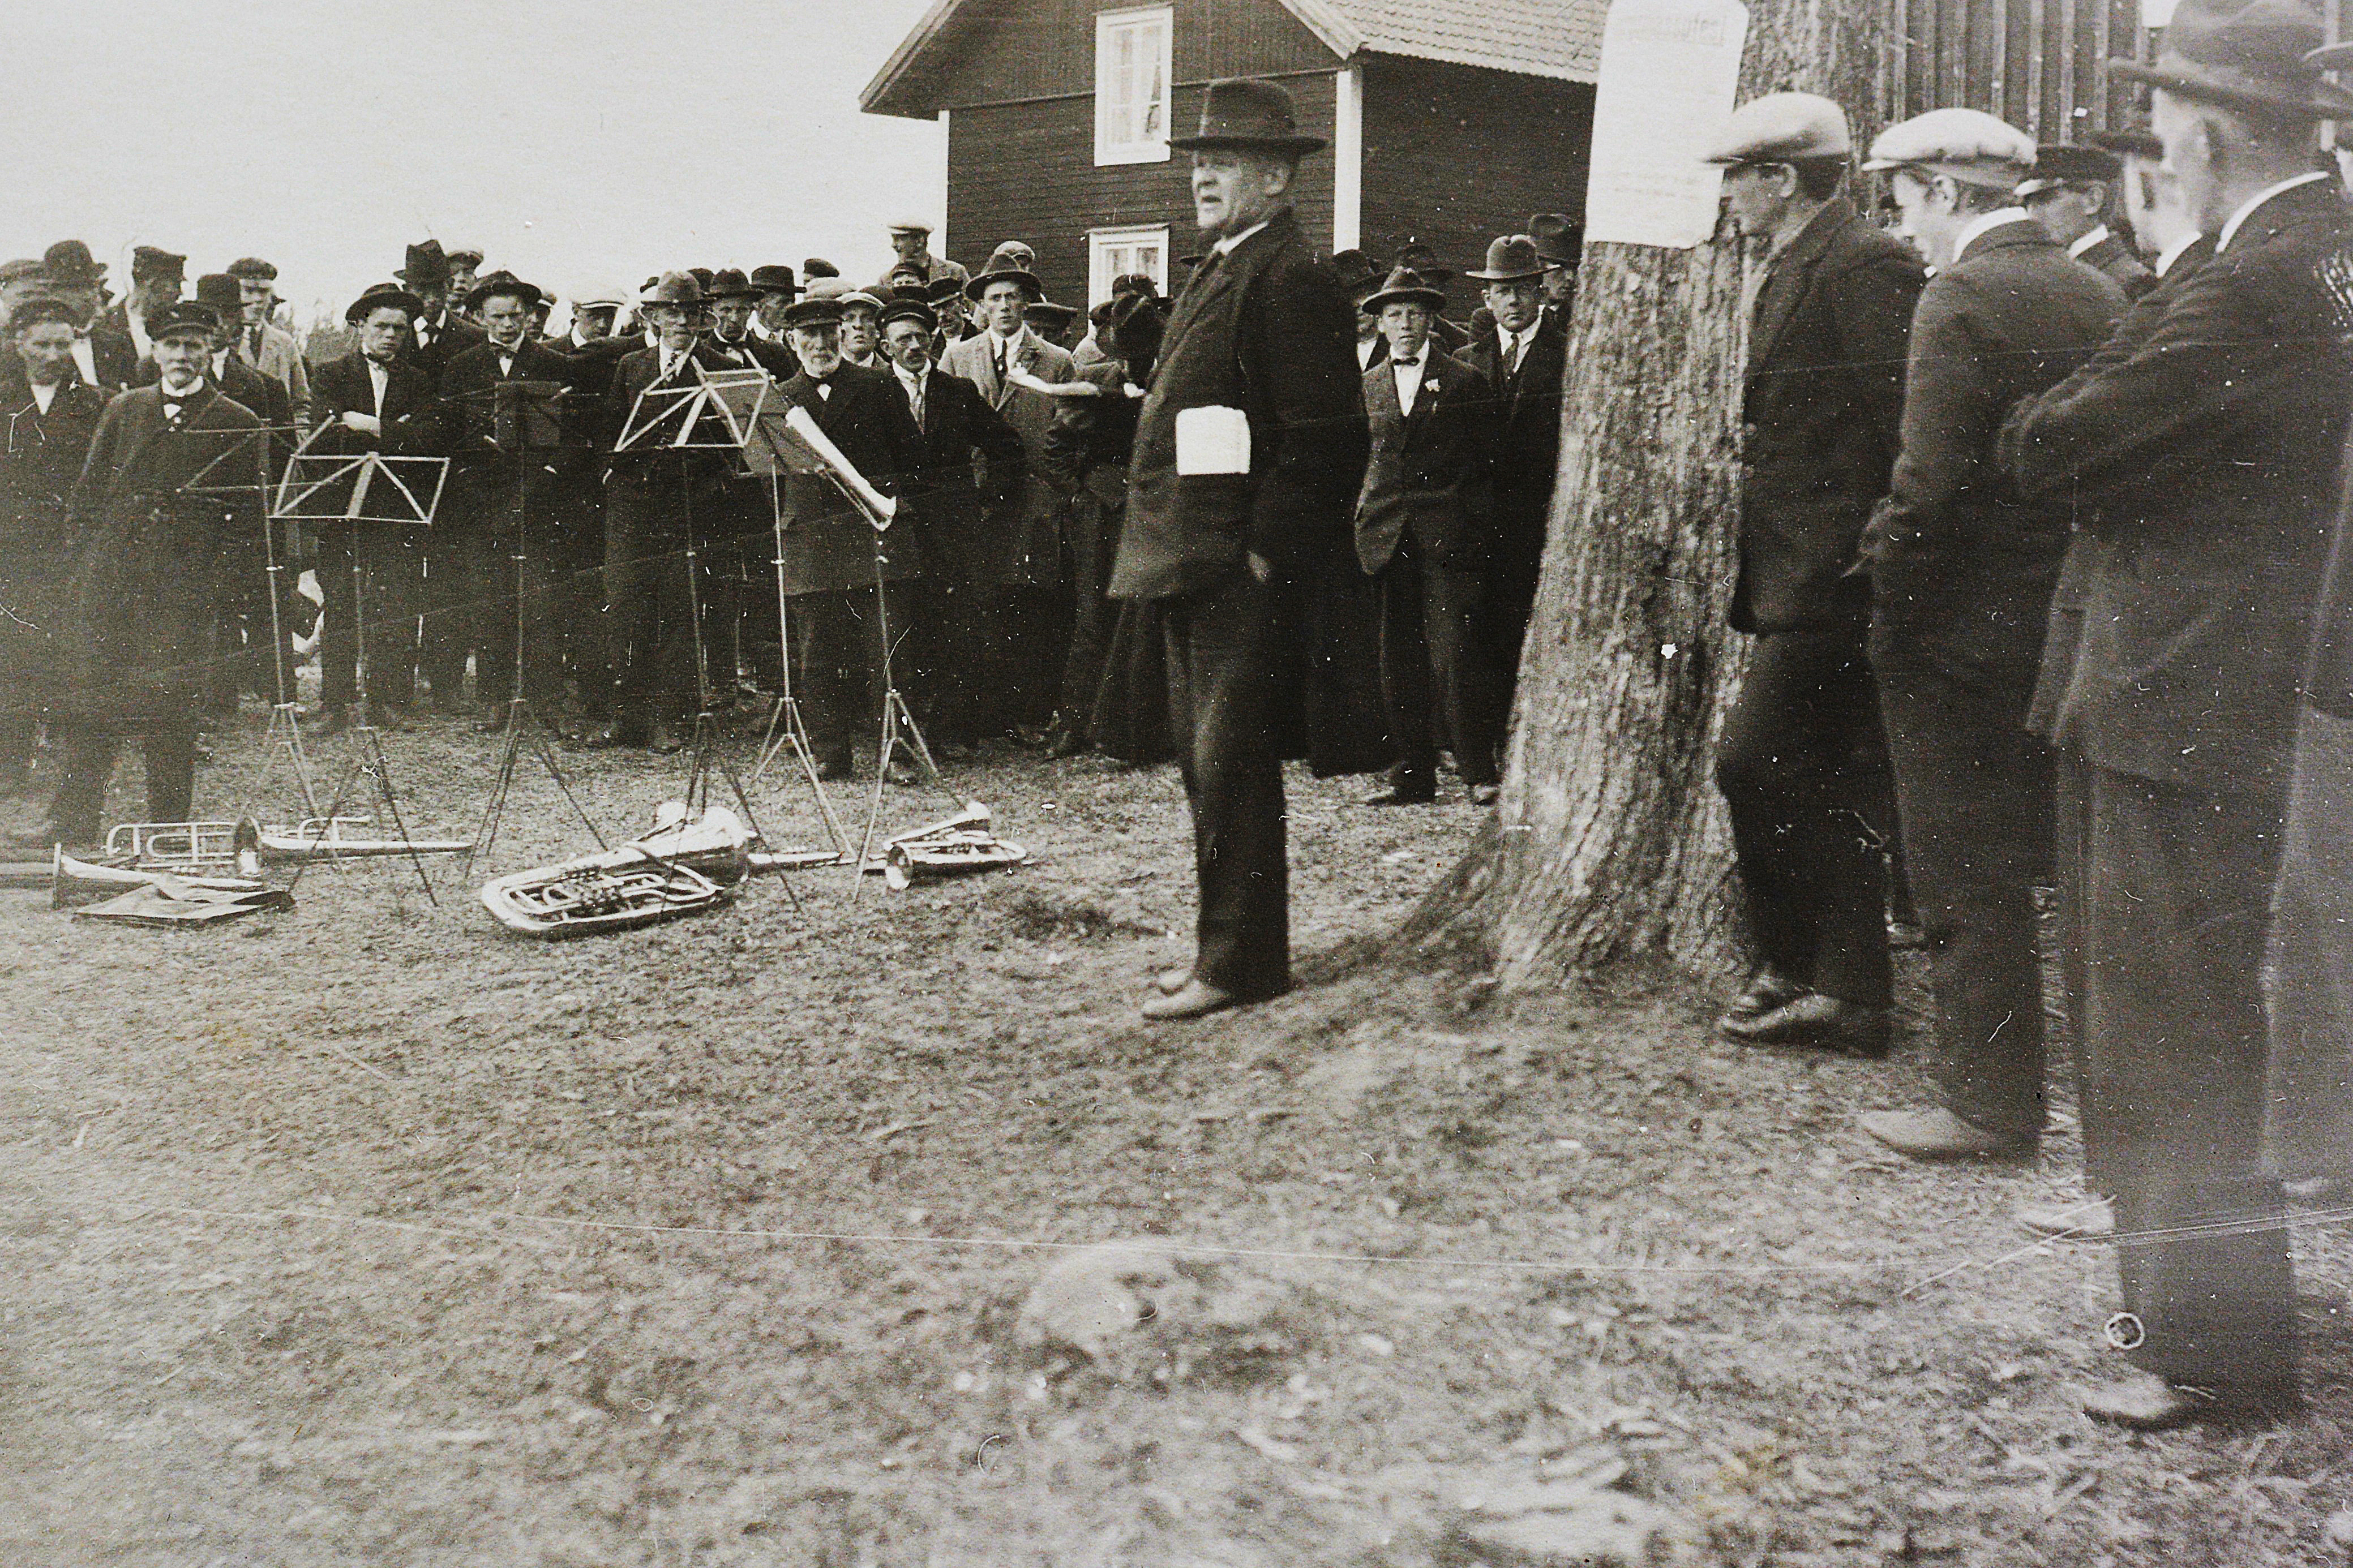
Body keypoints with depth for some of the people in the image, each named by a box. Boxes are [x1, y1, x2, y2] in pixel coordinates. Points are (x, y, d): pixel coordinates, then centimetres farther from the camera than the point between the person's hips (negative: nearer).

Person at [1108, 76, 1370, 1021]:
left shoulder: (1292, 282, -13)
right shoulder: (1220, 272, 19)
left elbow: (1323, 440, -19)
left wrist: (1267, 553, -19)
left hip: (1243, 570, -10)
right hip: (1190, 566, 10)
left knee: (1231, 762, -7)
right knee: (1203, 757, 14)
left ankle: (1241, 962, 0)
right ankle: (1224, 943, 23)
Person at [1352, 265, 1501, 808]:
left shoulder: (1464, 381, 6)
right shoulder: (1367, 386, 15)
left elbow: (1487, 462, 6)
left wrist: (1478, 527, -1)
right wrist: (1364, 518, 8)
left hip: (1449, 538, -4)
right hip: (1388, 536, 4)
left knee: (1454, 656, -12)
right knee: (1399, 662, 3)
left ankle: (1480, 773, -5)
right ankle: (1413, 776, 10)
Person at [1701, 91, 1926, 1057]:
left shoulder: (1868, 269, -13)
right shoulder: (1796, 269, 18)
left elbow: (1912, 429, -19)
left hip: (1831, 578, -10)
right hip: (1802, 578, 10)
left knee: (1754, 761, -10)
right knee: (1833, 787, 12)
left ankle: (1799, 968, 3)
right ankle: (1848, 995, 18)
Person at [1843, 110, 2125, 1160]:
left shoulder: (1963, 299, -16)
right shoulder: (2097, 296, 7)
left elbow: (1928, 487, -21)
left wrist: (1881, 590, -8)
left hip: (1963, 631, -8)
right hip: (2067, 628, 8)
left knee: (1967, 879, 2)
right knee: (2031, 860, 17)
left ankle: (1988, 1103, 10)